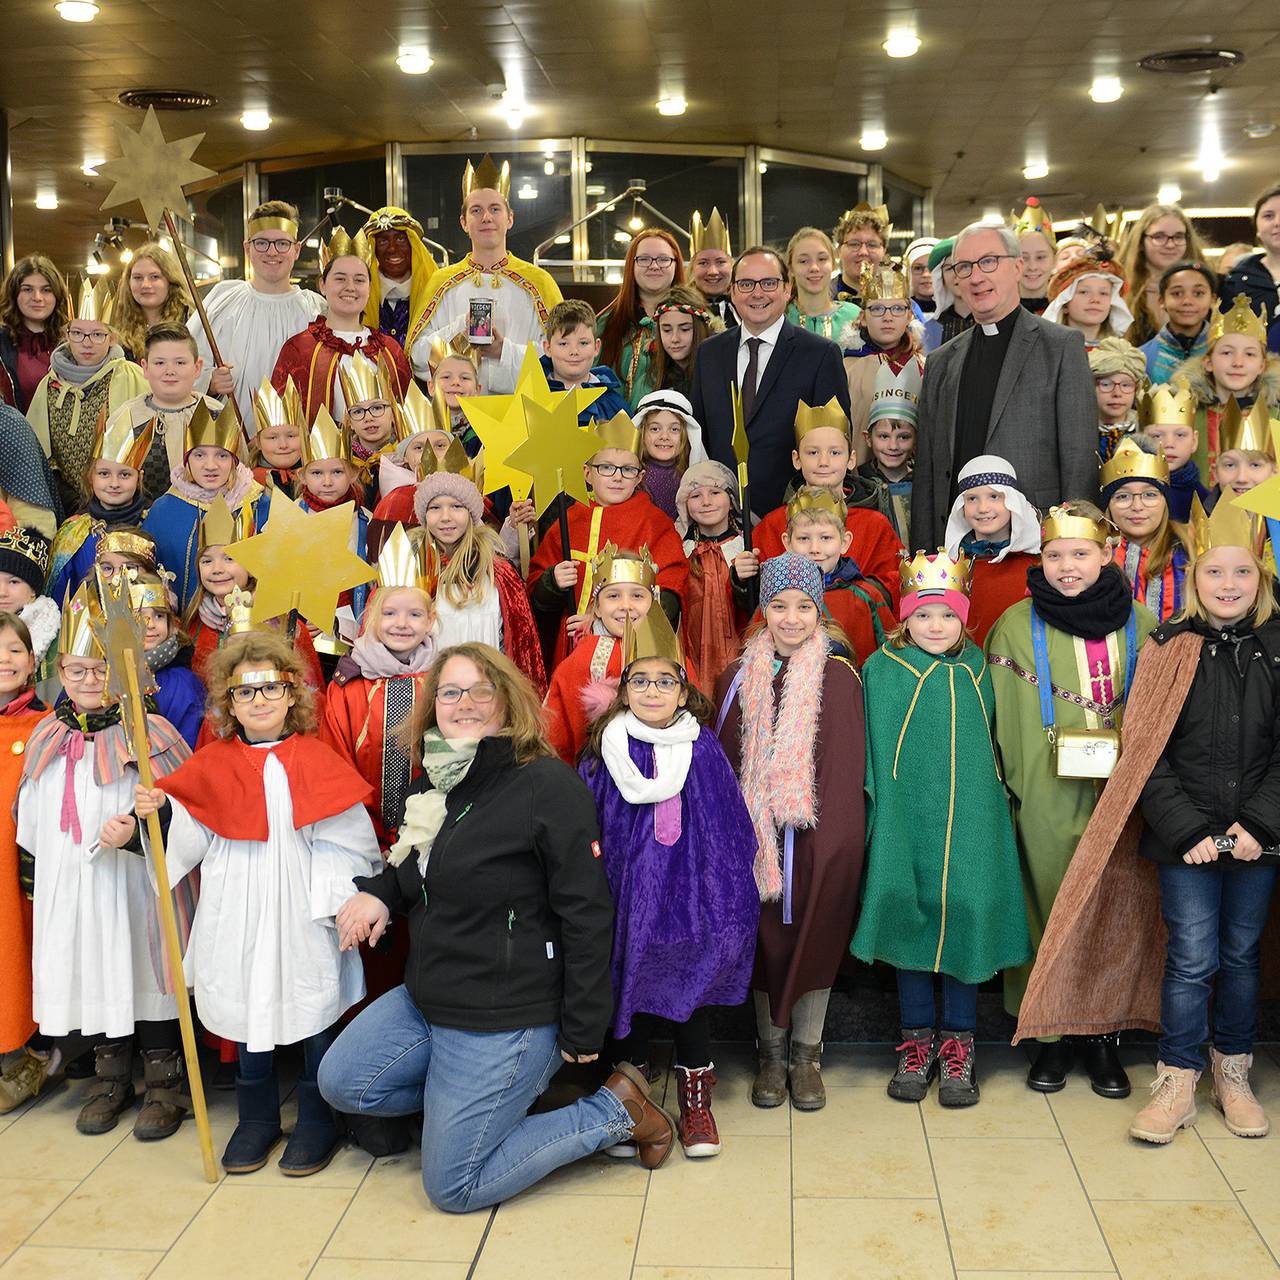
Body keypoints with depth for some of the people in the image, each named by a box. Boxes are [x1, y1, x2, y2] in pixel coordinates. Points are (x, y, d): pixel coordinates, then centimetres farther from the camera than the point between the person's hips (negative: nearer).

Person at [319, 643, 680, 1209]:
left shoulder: (548, 785, -19)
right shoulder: (436, 780, 6)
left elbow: (587, 915, -19)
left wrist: (583, 1032, -17)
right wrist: (379, 891, 1)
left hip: (504, 1015, -8)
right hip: (425, 997, 8)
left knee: (452, 1187, -2)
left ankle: (617, 1110, 10)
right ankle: (488, 1096, 20)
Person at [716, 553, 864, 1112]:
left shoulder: (839, 677, -2)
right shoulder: (740, 677, 4)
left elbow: (847, 764, -4)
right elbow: (723, 757, 6)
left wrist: (836, 832, -12)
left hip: (819, 839, -1)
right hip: (754, 832, 2)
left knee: (814, 936, 7)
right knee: (764, 939, 9)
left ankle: (806, 1055, 23)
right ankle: (771, 1052, 25)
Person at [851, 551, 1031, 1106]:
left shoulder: (978, 670, 7)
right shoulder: (881, 670, 0)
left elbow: (991, 746, 14)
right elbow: (873, 754, 2)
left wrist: (989, 804, 8)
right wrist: (877, 811, -2)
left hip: (970, 823, 1)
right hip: (905, 821, -1)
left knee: (967, 922, 3)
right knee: (909, 923, 7)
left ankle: (957, 1045, 19)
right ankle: (917, 1040, 23)